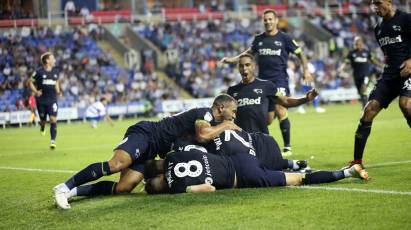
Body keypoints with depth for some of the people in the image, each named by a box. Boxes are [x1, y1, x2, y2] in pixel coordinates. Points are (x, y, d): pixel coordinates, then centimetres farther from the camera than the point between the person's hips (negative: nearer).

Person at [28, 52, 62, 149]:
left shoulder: (55, 71, 7)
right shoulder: (39, 72, -6)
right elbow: (31, 82, 2)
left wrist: (58, 91, 7)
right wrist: (35, 91, -13)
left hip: (52, 100, 2)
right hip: (41, 100, -2)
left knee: (53, 119, -12)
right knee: (43, 120, 8)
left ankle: (53, 140, -11)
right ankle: (42, 127, 46)